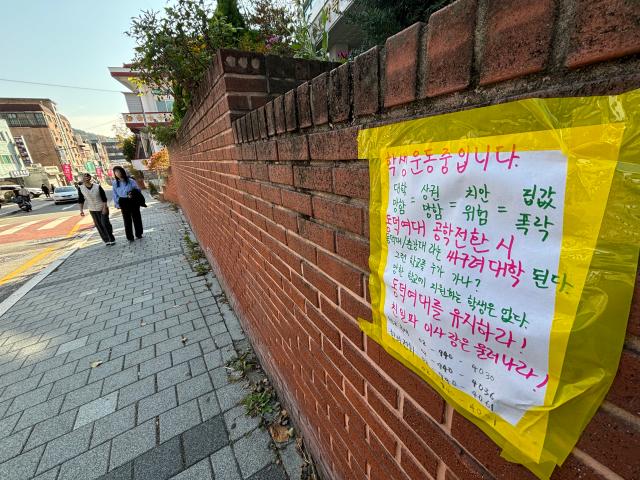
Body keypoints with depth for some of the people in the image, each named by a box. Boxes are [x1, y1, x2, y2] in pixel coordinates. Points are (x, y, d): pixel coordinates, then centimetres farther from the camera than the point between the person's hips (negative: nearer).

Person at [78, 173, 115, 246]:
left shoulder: (97, 187, -11)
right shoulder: (80, 188, -4)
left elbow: (104, 198, -9)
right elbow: (81, 200, 3)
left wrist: (104, 208, -15)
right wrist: (81, 210, -1)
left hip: (102, 208, -3)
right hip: (92, 210, 3)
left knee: (105, 224, -5)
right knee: (99, 226, 5)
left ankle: (112, 239, 6)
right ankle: (106, 240, 14)